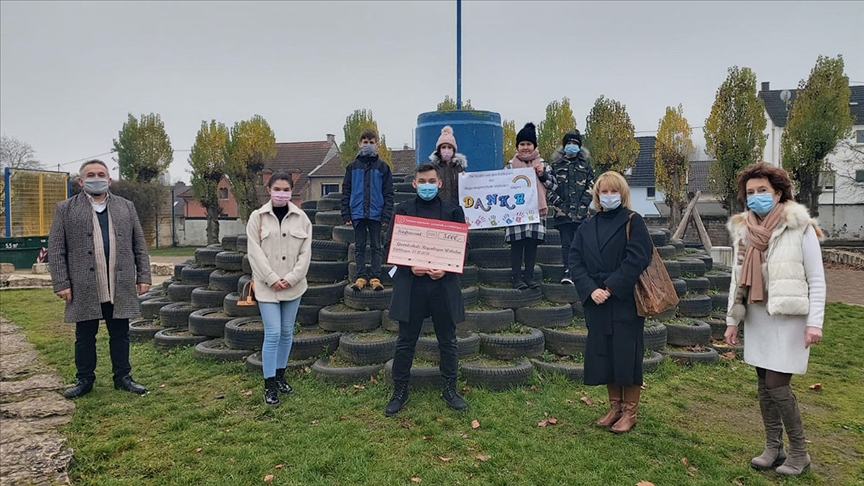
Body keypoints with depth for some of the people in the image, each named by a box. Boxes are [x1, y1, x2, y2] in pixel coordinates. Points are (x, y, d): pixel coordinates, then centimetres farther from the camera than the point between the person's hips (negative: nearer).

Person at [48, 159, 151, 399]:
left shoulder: (126, 207, 11)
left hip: (120, 288, 1)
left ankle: (122, 377, 21)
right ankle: (85, 380, 22)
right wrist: (61, 283, -6)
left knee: (120, 335, 9)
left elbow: (140, 245, 10)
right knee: (84, 337, 9)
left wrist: (143, 276, 3)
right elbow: (56, 249, 1)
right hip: (84, 289, -1)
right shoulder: (66, 209, 4)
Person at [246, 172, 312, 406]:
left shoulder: (301, 218, 2)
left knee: (287, 332, 12)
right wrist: (272, 279, -14)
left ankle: (280, 375, 29)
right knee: (273, 333, -7)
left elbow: (305, 252, -1)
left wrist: (290, 278, -11)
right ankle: (269, 384, 5)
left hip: (293, 285, 3)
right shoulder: (257, 217, -2)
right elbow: (255, 252, -6)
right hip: (267, 285, -2)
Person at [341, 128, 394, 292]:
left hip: (375, 213, -1)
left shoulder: (382, 167, 3)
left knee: (376, 246, 4)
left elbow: (388, 193, 1)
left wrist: (386, 215, -7)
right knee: (359, 246, 7)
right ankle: (361, 277, 12)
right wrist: (346, 214, -1)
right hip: (357, 213, 1)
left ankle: (375, 277, 9)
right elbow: (346, 191, 6)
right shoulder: (353, 167, 6)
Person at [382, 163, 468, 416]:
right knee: (405, 341, 7)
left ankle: (450, 389, 26)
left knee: (447, 340, 10)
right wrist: (410, 266, -14)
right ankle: (400, 391, 20)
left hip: (444, 283, 1)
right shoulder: (403, 211, 5)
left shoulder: (453, 211, 5)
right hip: (410, 283, 0)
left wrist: (446, 269, -14)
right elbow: (391, 246, 2)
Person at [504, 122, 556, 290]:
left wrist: (543, 174, -8)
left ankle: (529, 275, 16)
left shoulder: (542, 164, 9)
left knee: (532, 244, 6)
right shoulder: (510, 165, 4)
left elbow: (553, 185, 7)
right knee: (517, 243, -2)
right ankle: (516, 276, 7)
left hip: (536, 210, 2)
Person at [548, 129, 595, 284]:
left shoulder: (585, 164, 13)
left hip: (582, 212, 1)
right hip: (563, 212, 0)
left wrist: (583, 204, -5)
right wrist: (559, 204, -7)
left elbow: (591, 186, 7)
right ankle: (567, 271, 6)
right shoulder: (556, 164, 9)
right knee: (566, 243, 1)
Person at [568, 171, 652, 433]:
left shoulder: (633, 222, -2)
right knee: (604, 355, 9)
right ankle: (615, 407, 25)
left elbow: (636, 259, -14)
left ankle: (630, 411, 15)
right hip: (596, 303, 4)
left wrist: (610, 288, -18)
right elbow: (575, 262, 2)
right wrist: (590, 289, -13)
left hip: (625, 301, -4)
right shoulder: (586, 228, 10)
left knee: (626, 354, 0)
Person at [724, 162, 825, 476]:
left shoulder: (800, 227, -9)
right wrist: (732, 319, 10)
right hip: (757, 316, 5)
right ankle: (773, 447, 25)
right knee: (764, 384, 10)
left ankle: (799, 453, 14)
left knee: (777, 385, -6)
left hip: (789, 316, -5)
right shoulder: (742, 230, 5)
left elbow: (816, 279, -7)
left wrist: (814, 322, -13)